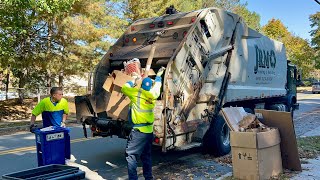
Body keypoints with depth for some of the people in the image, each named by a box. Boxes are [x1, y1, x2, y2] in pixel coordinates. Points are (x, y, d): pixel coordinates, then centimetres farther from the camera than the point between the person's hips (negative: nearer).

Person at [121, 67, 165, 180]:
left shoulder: (137, 93, -10)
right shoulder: (153, 94, 5)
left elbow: (124, 88, 4)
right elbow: (157, 85, 26)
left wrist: (132, 82, 20)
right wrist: (158, 76, 42)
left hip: (138, 131, -7)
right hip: (149, 131, 7)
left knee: (131, 155, -2)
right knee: (146, 156, 18)